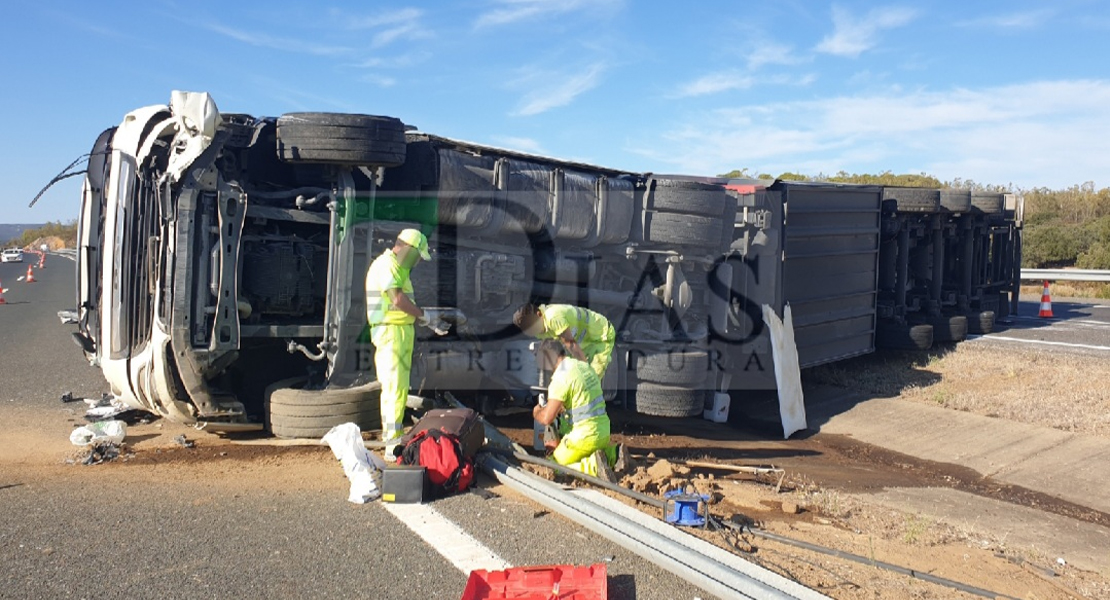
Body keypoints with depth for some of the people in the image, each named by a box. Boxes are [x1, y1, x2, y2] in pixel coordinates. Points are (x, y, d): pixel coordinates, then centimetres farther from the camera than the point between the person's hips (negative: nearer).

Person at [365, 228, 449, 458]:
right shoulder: (385, 265, -12)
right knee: (396, 387, -13)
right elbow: (398, 299, -23)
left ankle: (389, 433, 29)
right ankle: (393, 443, -13)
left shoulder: (397, 267, 21)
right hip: (391, 331, -11)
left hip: (401, 331, 11)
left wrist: (430, 322, 10)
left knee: (391, 385, 18)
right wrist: (425, 315, -13)